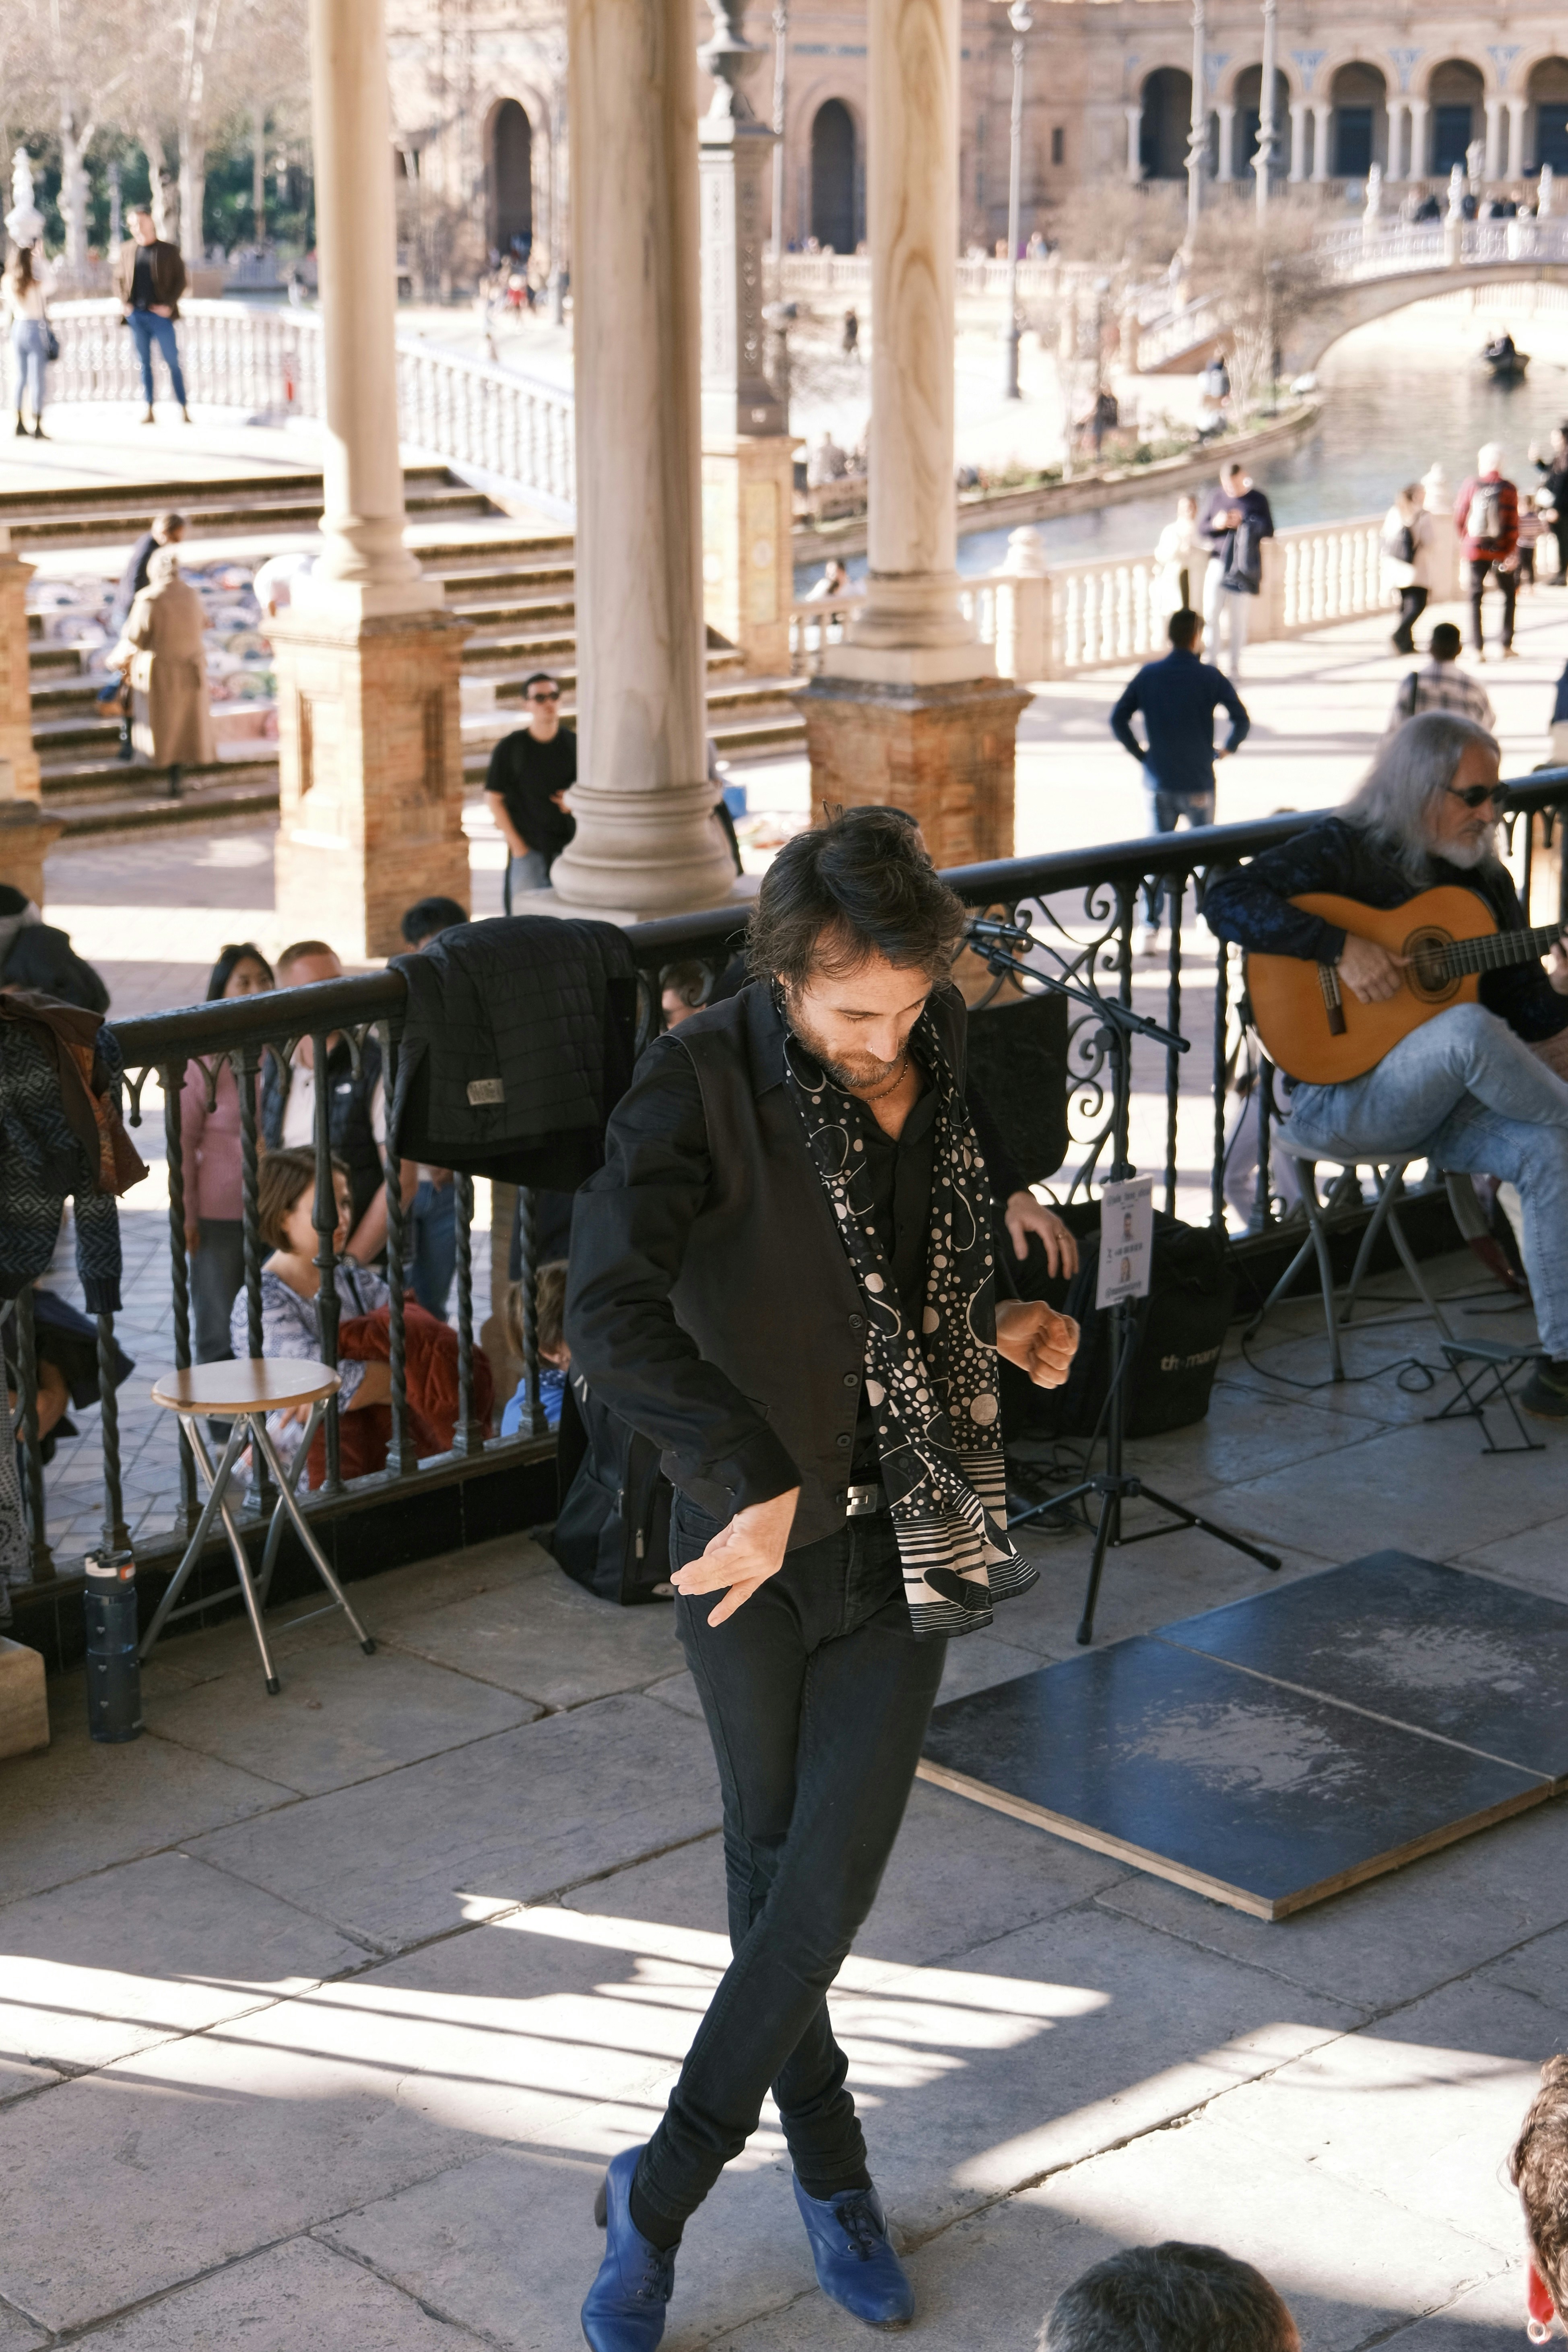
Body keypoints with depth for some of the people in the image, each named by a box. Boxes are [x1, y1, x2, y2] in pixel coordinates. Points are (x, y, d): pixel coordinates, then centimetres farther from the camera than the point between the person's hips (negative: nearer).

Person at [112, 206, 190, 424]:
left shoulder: (169, 250, 2)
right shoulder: (126, 252, 10)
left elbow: (180, 280, 2)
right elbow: (119, 280, 16)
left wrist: (169, 305, -10)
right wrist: (125, 304, 1)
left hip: (160, 314, -3)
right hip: (136, 315, 3)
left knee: (172, 363, -2)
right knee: (145, 363, 5)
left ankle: (184, 408, 3)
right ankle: (149, 410, 8)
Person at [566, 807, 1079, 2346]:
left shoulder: (942, 1055, 0)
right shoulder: (703, 1084, -17)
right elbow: (611, 1318, -30)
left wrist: (997, 1324, 3)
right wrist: (758, 1480, -33)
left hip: (908, 1540, 3)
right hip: (749, 1537, -3)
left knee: (828, 1886, -1)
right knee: (771, 1865, 13)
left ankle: (659, 2193, 16)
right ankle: (829, 2167, 35)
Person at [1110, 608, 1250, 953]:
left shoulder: (1148, 675, 1)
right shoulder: (1210, 677, -6)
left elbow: (1118, 720, -3)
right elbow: (1242, 720, -9)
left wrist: (1140, 754, 6)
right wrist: (1226, 749, 7)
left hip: (1159, 781, 2)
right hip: (1198, 782, -2)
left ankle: (1151, 928, 0)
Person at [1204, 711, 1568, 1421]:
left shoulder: (1486, 882, 14)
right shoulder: (1344, 849, -4)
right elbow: (1228, 901, -18)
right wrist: (1340, 946, -26)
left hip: (1443, 1101, 6)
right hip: (1337, 1097, -6)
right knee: (1466, 1029, -36)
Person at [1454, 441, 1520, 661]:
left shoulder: (1472, 485, -3)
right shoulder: (1508, 489, -5)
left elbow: (1459, 518, 2)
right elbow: (1514, 523, -8)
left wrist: (1465, 540, 18)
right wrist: (1511, 552, -3)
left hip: (1475, 550, 0)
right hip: (1501, 550, 0)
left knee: (1475, 597, 6)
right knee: (1509, 594, 14)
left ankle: (1478, 649, -3)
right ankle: (1507, 647, 8)